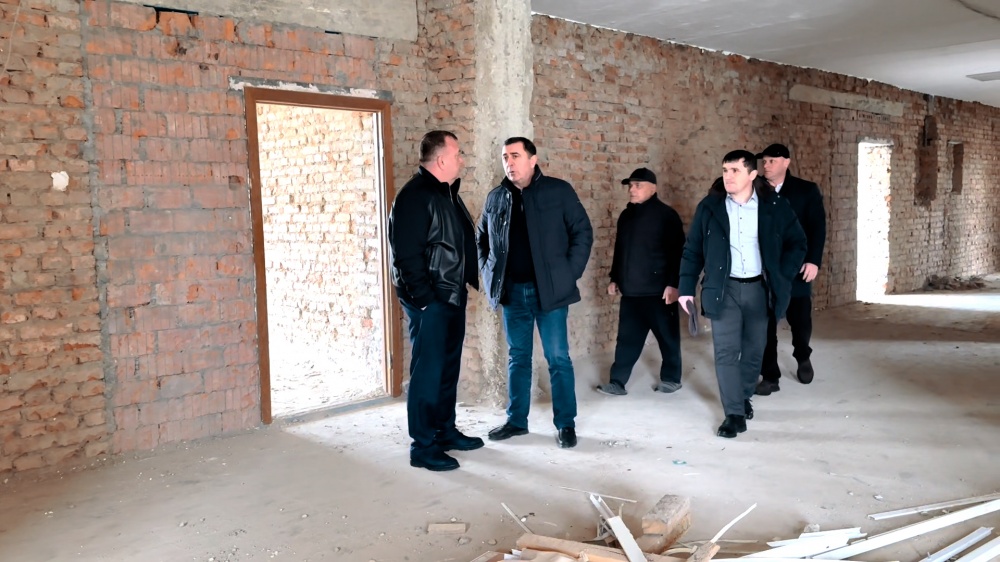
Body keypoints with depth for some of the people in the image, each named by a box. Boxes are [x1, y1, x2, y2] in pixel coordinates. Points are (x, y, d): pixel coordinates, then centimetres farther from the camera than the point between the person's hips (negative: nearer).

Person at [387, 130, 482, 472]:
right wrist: (425, 299, -20)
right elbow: (407, 255, -21)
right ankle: (423, 445, 7)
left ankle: (445, 430, 29)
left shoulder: (446, 193, 14)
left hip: (452, 297, 9)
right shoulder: (415, 196, -16)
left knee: (448, 368, 16)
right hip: (430, 301, -9)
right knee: (427, 371, -3)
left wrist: (470, 278, 11)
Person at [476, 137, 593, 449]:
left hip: (549, 290, -3)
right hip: (512, 291, 4)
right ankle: (516, 420, 24)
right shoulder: (496, 197, 6)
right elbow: (481, 238, 19)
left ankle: (566, 424, 14)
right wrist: (489, 274, 8)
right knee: (518, 357, 12)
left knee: (558, 358, 3)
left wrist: (569, 273, -8)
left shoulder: (559, 191, -5)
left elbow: (583, 232, -3)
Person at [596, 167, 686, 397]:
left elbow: (676, 252, -12)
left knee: (667, 337, 8)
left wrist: (673, 284, -17)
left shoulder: (666, 215, -8)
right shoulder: (626, 215, 13)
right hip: (631, 291, 6)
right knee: (627, 339, 8)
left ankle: (671, 378, 23)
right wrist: (615, 278, 19)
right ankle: (618, 382, 12)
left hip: (658, 291, -6)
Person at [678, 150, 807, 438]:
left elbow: (797, 243, 7)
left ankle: (744, 396, 37)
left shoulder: (775, 206, -3)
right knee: (726, 352, -6)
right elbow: (692, 250, 1)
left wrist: (782, 277, -2)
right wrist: (686, 288, -3)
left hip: (758, 288, 2)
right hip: (724, 289, -1)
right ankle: (734, 413, 1)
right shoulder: (709, 207, -4)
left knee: (754, 349, 13)